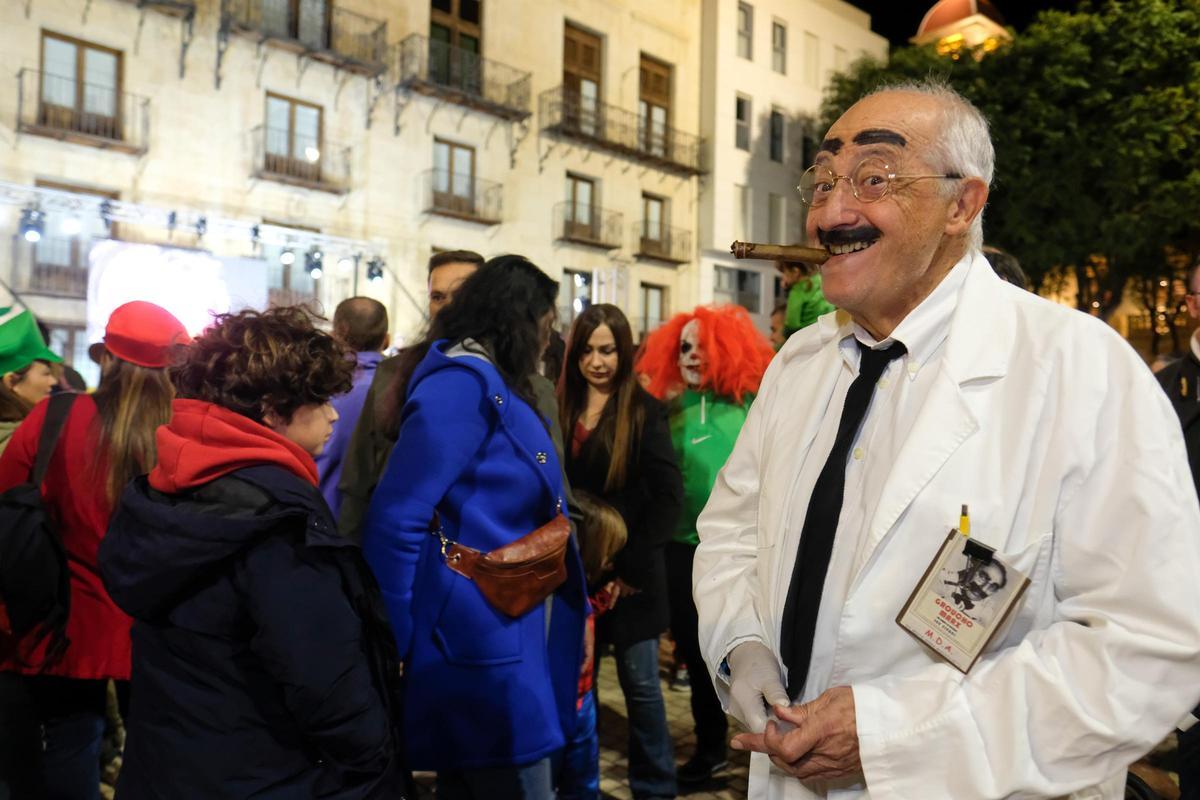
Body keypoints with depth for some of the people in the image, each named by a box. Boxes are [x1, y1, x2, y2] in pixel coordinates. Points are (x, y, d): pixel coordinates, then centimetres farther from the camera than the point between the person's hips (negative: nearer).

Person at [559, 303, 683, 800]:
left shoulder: (644, 411, -6)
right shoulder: (560, 408, 4)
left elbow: (668, 495, -11)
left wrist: (635, 564, -14)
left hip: (628, 573, -3)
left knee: (640, 683, 8)